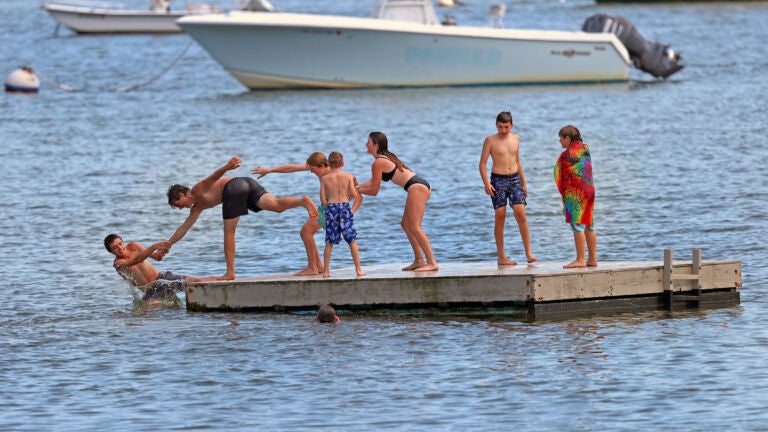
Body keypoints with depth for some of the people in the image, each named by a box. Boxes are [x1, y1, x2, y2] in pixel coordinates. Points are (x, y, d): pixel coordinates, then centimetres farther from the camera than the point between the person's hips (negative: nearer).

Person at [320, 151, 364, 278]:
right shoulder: (348, 176, 0)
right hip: (345, 207, 0)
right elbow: (354, 195, -5)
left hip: (331, 207, 0)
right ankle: (358, 269, 4)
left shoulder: (324, 178, 1)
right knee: (352, 241, 6)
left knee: (329, 242, 7)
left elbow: (323, 199, -2)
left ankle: (326, 271, 6)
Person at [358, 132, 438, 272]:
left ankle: (432, 263, -16)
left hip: (416, 187, -10)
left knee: (414, 227, -12)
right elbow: (372, 182, 30)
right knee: (406, 224, 16)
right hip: (422, 186, 10)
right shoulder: (386, 157, 23)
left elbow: (374, 191, -3)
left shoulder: (378, 163, -7)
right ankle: (419, 260, 14)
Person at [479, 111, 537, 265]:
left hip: (514, 179, 3)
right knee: (500, 217, -3)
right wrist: (486, 183, -16)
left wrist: (524, 183, 21)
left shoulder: (515, 138, 11)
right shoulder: (490, 140, -3)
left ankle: (529, 253, -8)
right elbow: (482, 164, -4)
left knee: (521, 214, -8)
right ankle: (501, 257, 3)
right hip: (498, 180, -3)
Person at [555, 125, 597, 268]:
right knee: (589, 226, 11)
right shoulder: (585, 149, 11)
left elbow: (565, 177, -8)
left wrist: (563, 193, 2)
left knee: (577, 225, -8)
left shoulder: (567, 154, -12)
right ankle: (592, 258, 13)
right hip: (589, 189, 8)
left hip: (575, 193, -8)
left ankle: (580, 259, -11)